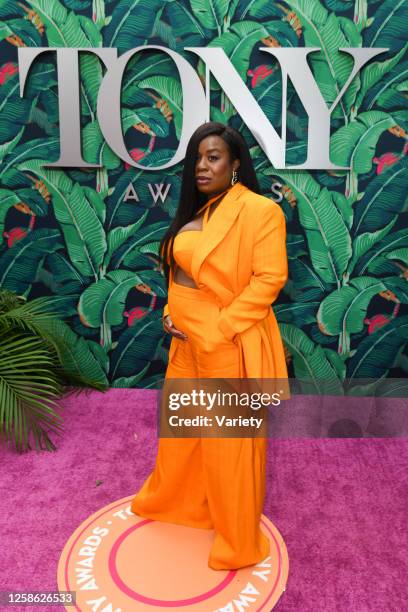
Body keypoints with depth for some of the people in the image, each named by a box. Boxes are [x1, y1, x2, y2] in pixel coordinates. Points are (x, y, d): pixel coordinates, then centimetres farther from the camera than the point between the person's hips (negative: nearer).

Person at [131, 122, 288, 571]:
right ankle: (172, 499, 49)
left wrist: (215, 330, -20)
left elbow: (270, 278, -19)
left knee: (229, 441, 8)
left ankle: (236, 536, 31)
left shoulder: (259, 210, -15)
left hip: (229, 345, -8)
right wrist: (171, 313, 1)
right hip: (187, 340, 8)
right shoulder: (196, 210, 10)